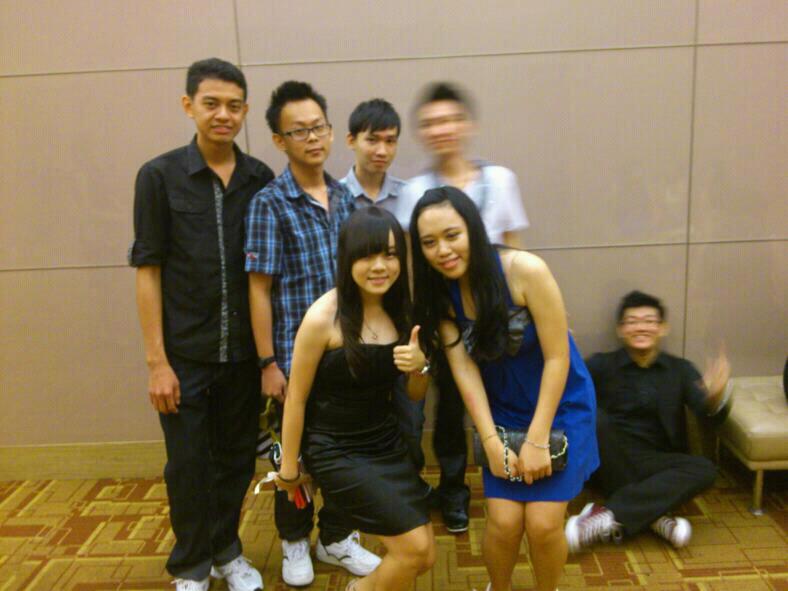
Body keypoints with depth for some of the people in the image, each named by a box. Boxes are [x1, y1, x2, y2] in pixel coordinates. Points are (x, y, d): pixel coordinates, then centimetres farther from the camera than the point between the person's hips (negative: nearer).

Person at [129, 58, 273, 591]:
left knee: (237, 458, 14)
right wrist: (156, 360, -9)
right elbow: (148, 271, -6)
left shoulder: (260, 179, 1)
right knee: (189, 465, 9)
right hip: (185, 353, -2)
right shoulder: (160, 176, -5)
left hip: (243, 351, 3)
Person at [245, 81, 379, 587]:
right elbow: (259, 288, -10)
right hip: (297, 352, -4)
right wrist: (268, 362, -12)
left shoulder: (345, 198, 5)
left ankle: (337, 538, 35)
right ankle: (295, 541, 34)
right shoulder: (269, 203, -10)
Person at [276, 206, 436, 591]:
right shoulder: (323, 318, -20)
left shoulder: (400, 310, -1)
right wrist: (289, 468, -2)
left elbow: (415, 395, 7)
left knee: (423, 558, 9)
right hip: (335, 451, -6)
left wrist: (420, 366, -15)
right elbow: (296, 398, -11)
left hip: (387, 443, 6)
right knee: (415, 547, -9)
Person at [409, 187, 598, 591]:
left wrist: (537, 440, -18)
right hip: (503, 414, 3)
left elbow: (557, 357, -21)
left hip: (560, 407, -3)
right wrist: (491, 443, -17)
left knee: (543, 523, -8)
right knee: (504, 521, -5)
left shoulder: (526, 270, -25)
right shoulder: (439, 293, -11)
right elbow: (464, 371, -12)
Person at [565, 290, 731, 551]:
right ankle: (653, 515, -23)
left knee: (704, 469, -26)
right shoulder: (602, 364, 4)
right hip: (610, 461, -1)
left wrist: (715, 396, -29)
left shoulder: (681, 369, 9)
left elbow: (710, 414, -5)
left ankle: (608, 515, -30)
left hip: (654, 463, 2)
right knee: (594, 418, -30)